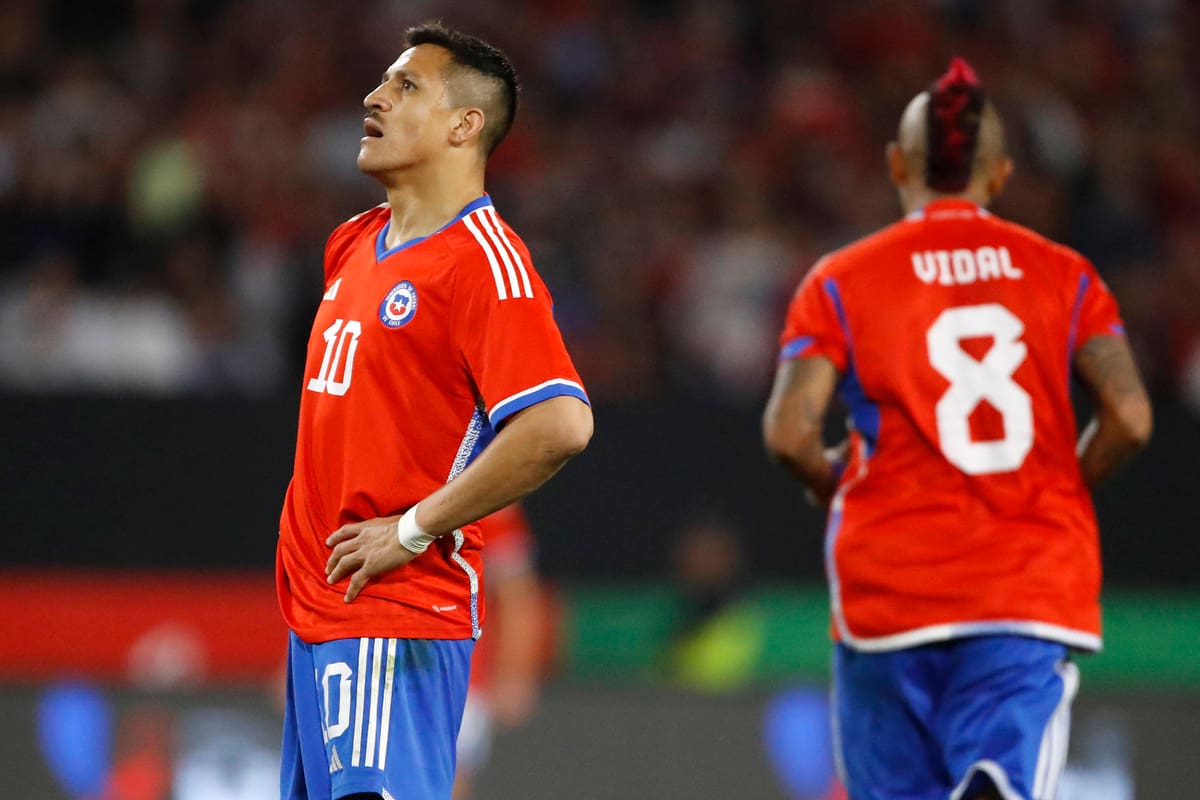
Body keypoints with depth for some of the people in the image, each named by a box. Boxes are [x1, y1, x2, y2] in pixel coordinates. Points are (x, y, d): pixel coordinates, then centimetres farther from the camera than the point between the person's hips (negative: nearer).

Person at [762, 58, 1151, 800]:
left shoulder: (842, 281, 2)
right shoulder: (1063, 274, 7)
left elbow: (789, 431, -9)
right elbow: (1129, 418, -2)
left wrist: (828, 478, 13)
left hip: (892, 587, -1)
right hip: (1035, 591, 1)